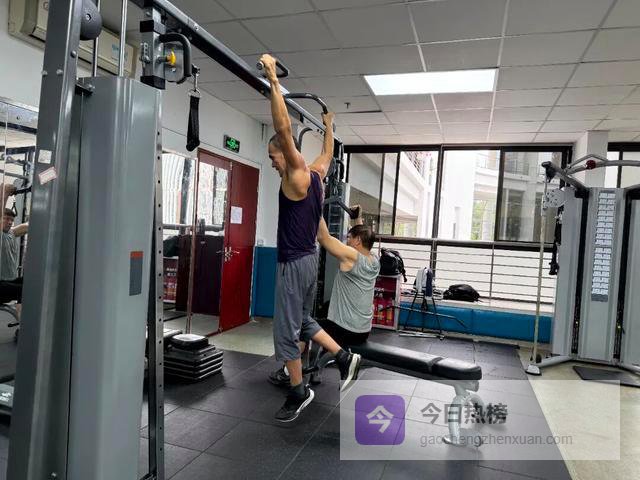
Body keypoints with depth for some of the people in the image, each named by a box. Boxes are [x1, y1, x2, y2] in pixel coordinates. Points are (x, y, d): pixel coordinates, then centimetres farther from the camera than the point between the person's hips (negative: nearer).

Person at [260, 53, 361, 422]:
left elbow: (284, 129, -23)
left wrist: (273, 79, -21)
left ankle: (299, 393, 18)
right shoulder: (316, 175, 9)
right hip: (309, 258, 10)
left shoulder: (298, 176, -15)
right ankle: (346, 357, 24)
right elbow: (328, 154, 30)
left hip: (295, 263, -9)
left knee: (287, 330, 3)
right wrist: (328, 127, 45)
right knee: (303, 321, 23)